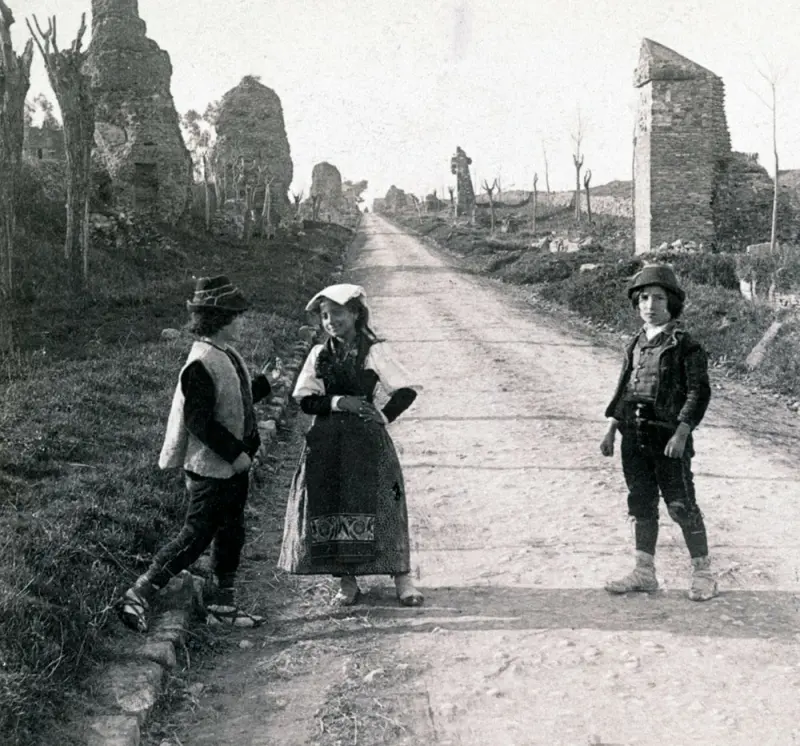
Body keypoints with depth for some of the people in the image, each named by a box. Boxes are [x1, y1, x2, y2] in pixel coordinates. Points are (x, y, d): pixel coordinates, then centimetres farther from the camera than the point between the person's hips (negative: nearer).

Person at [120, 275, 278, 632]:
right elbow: (199, 422, -25)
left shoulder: (227, 355, 9)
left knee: (231, 535, 16)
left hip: (234, 466, 10)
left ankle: (222, 603, 28)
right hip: (210, 468, -10)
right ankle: (138, 596, 6)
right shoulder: (201, 363, -22)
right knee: (196, 537, -3)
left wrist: (263, 383, 16)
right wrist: (235, 452, -22)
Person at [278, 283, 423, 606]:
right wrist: (337, 402, -11)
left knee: (381, 506, -5)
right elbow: (305, 399, 2)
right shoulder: (319, 354, 8)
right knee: (332, 508, 2)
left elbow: (406, 391, -2)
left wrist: (385, 417, -9)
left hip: (367, 440, -3)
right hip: (326, 443, 3)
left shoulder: (374, 351, -1)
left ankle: (403, 580, 4)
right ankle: (347, 583, 14)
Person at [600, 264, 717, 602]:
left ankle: (702, 573, 14)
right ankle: (644, 572, 21)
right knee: (641, 505, 12)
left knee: (682, 505, 0)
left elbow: (698, 392, -10)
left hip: (668, 437, -6)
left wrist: (681, 434, -19)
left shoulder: (685, 345, -6)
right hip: (634, 437, 6)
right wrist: (611, 430, 11)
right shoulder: (635, 345, 13)